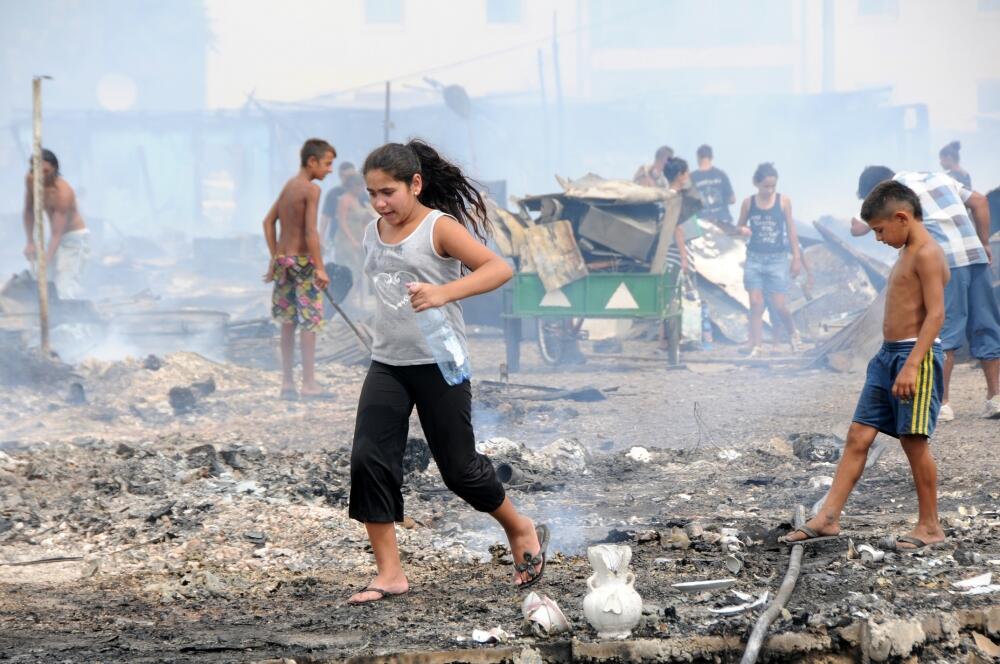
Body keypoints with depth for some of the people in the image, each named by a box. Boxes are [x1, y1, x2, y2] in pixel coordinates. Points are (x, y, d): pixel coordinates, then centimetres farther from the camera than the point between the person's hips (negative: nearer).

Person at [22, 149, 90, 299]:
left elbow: (57, 233, -33)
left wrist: (46, 260, -40)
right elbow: (29, 210, 4)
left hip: (75, 238, -8)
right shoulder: (31, 179, -10)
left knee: (67, 290, -19)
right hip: (57, 237, 8)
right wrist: (30, 242, -2)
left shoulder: (63, 192, -30)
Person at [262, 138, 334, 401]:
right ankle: (309, 384, 1)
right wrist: (319, 268, -18)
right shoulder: (311, 189, -13)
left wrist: (274, 259, 18)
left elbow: (268, 222, 14)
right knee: (309, 322, -1)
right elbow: (311, 231, -20)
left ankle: (287, 383, 14)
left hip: (282, 258, 8)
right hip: (303, 260, -8)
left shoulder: (289, 185, 11)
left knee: (288, 322, 12)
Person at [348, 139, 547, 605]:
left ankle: (521, 532, 31)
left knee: (458, 467, 3)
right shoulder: (373, 233, 8)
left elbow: (499, 269, -24)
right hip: (387, 366, 6)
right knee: (368, 459, -9)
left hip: (439, 366, -6)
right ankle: (389, 573, -4)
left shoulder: (439, 228, -12)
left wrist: (444, 293, -38)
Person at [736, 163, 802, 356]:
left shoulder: (783, 201, -4)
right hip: (755, 258, 1)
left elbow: (791, 229, 2)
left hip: (777, 259, -1)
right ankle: (754, 345, 1)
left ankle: (793, 331, 27)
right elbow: (739, 226, 11)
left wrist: (797, 258, 2)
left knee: (779, 305, -2)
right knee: (755, 303, -4)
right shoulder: (748, 203, -1)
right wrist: (742, 230, -14)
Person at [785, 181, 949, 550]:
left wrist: (912, 364, -26)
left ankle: (930, 526, 7)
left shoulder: (927, 254, -13)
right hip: (888, 354, 10)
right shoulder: (908, 254, 18)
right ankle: (828, 518, 3)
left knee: (914, 440, -4)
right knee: (858, 436, 4)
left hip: (916, 354, -10)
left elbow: (935, 314, -20)